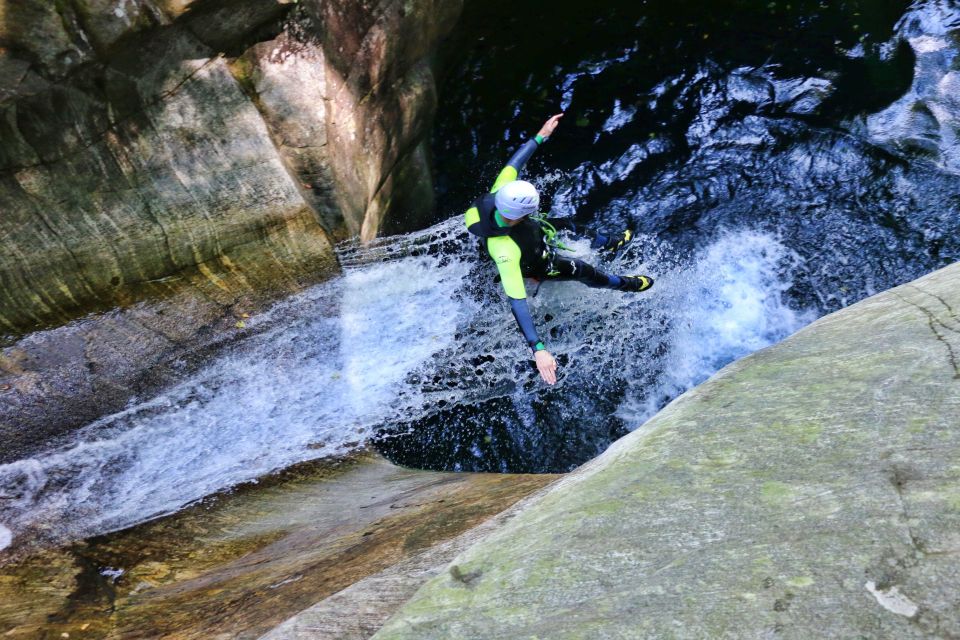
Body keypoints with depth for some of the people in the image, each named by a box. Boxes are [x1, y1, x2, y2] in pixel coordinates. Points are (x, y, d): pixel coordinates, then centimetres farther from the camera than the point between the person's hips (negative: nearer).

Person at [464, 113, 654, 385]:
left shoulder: (498, 194, -35)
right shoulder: (505, 252, -51)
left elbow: (514, 162, -16)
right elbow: (517, 301, -51)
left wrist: (540, 136, -7)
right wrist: (538, 349, -55)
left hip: (538, 232, 6)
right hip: (537, 265, -6)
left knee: (573, 227, 25)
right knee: (584, 271, 11)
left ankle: (609, 243, 60)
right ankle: (624, 283, 46)